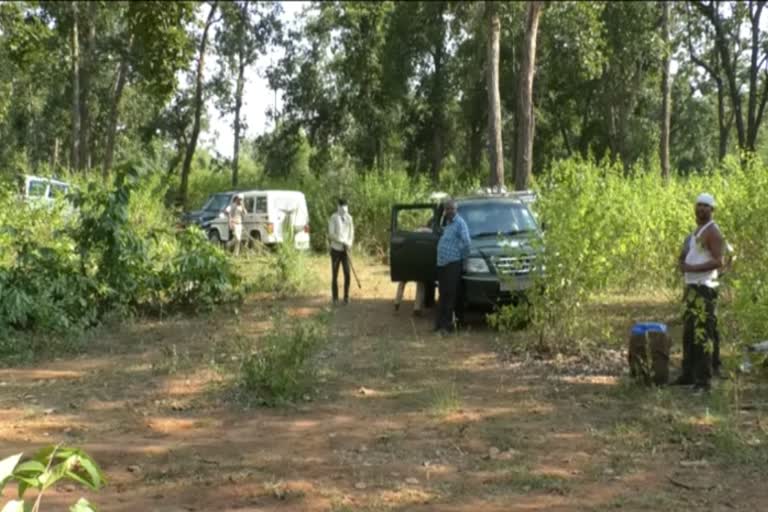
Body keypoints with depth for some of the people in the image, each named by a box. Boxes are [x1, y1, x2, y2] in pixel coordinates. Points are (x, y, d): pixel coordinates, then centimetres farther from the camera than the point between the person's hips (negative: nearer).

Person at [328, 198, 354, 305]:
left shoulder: (349, 218, 3)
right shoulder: (333, 218, -10)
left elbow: (351, 233, 7)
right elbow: (331, 235, -14)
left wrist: (349, 244, -10)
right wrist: (343, 242, -17)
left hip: (345, 250, 3)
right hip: (335, 249, -3)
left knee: (347, 274, -5)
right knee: (335, 275, 2)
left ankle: (346, 297, 7)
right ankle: (335, 298, 10)